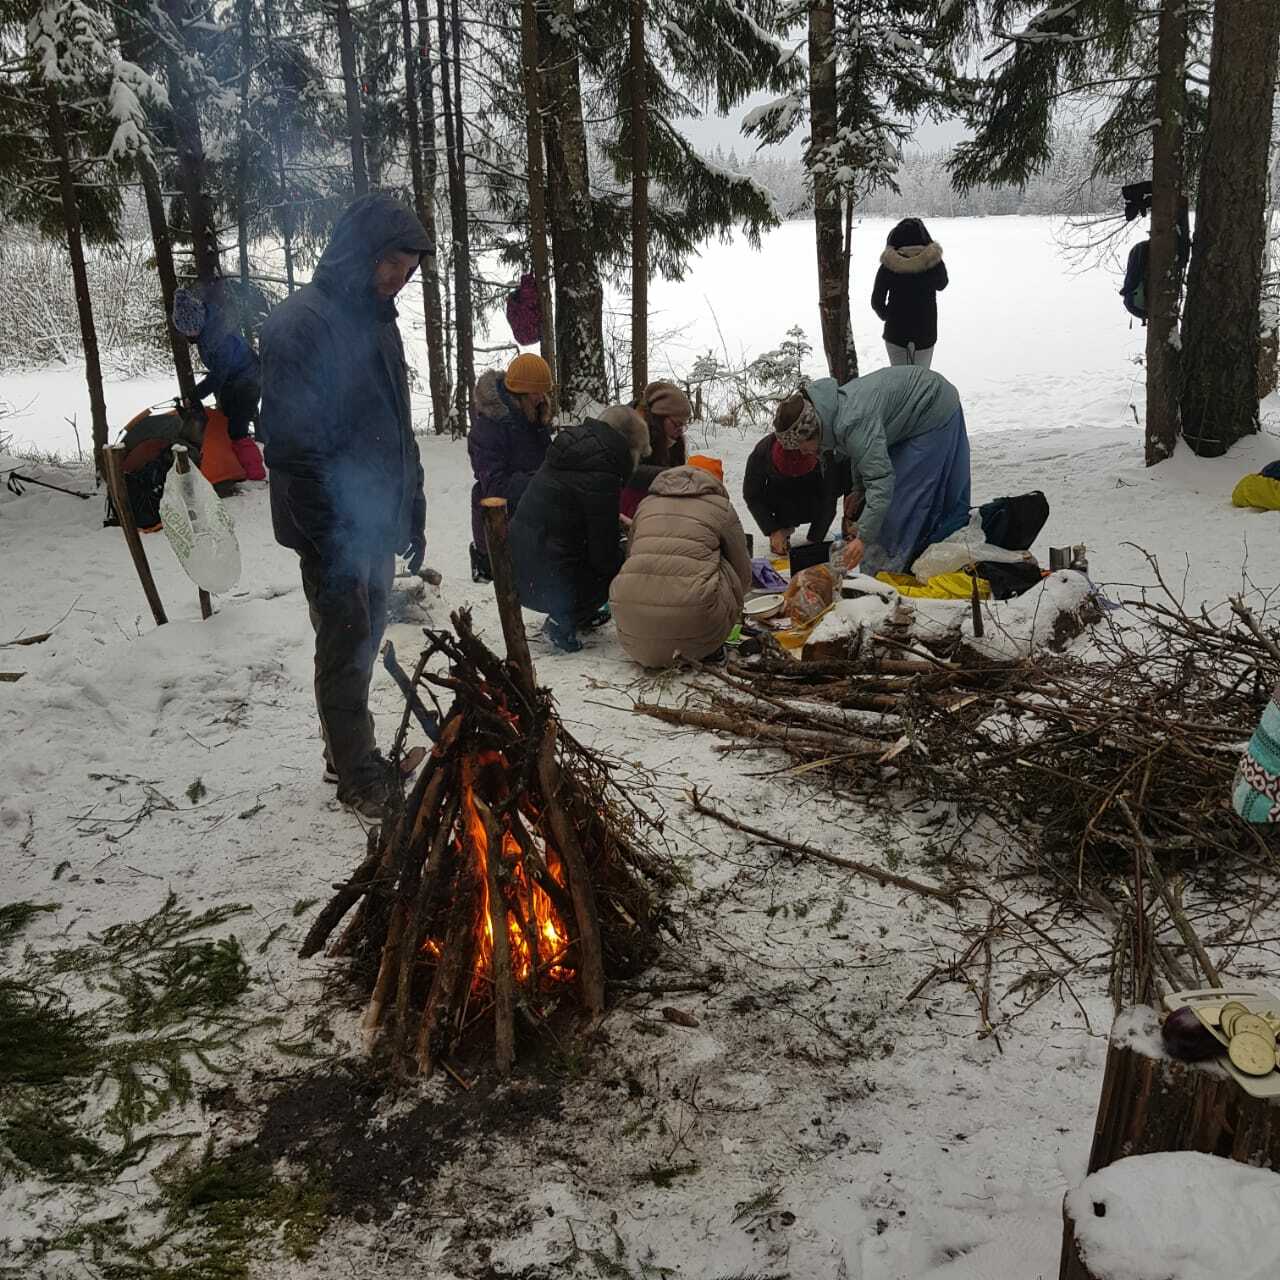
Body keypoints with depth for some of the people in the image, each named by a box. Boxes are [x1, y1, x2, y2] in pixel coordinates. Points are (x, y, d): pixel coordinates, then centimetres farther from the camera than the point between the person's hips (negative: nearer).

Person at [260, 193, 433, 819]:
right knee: (346, 648, 3)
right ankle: (358, 777, 18)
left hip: (379, 522, 8)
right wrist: (333, 539, -22)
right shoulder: (301, 322, -16)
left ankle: (351, 752, 33)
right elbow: (292, 445, -21)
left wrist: (412, 509, 17)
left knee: (363, 643, 17)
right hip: (334, 528, -8)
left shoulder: (377, 320, 12)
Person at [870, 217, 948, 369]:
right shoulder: (934, 262, -12)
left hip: (895, 333, 0)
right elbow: (941, 284, 11)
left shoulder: (888, 265, -13)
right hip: (925, 333, 0)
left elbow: (877, 302, -4)